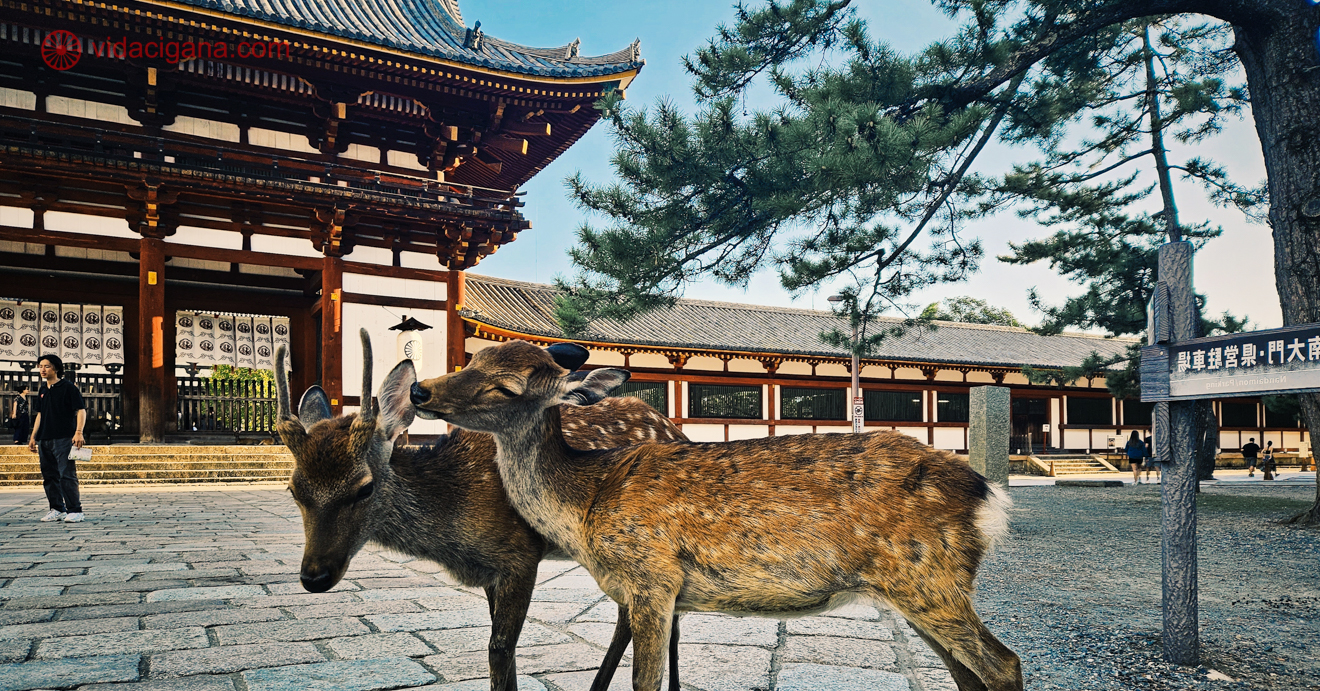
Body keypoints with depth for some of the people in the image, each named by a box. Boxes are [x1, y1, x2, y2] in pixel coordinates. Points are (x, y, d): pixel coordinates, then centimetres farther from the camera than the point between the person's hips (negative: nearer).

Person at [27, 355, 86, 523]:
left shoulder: (68, 387, -3)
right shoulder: (42, 390, 17)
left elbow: (81, 410, -7)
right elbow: (40, 415, 24)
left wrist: (78, 432, -17)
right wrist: (33, 437, 19)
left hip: (64, 439, -7)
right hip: (44, 440, 7)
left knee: (67, 475, -10)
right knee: (49, 476, 9)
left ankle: (75, 510, -8)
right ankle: (57, 509, 17)